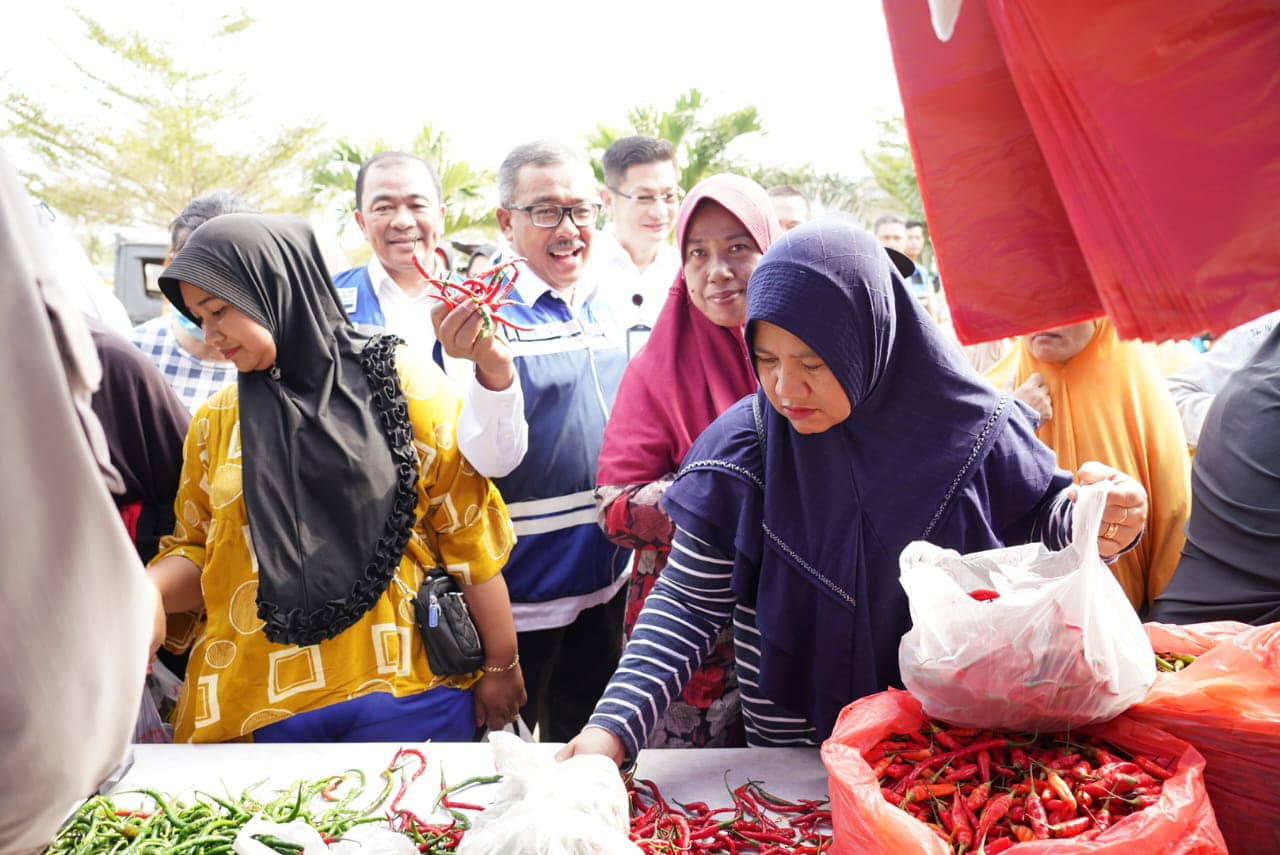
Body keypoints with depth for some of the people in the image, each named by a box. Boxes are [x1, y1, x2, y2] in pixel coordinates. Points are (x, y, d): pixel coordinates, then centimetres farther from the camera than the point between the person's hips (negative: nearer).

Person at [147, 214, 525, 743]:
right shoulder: (215, 421, 9)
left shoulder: (400, 380, -3)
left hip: (404, 686, -3)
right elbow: (198, 550, 13)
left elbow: (468, 530, -3)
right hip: (268, 704, 3)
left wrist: (501, 664, -1)